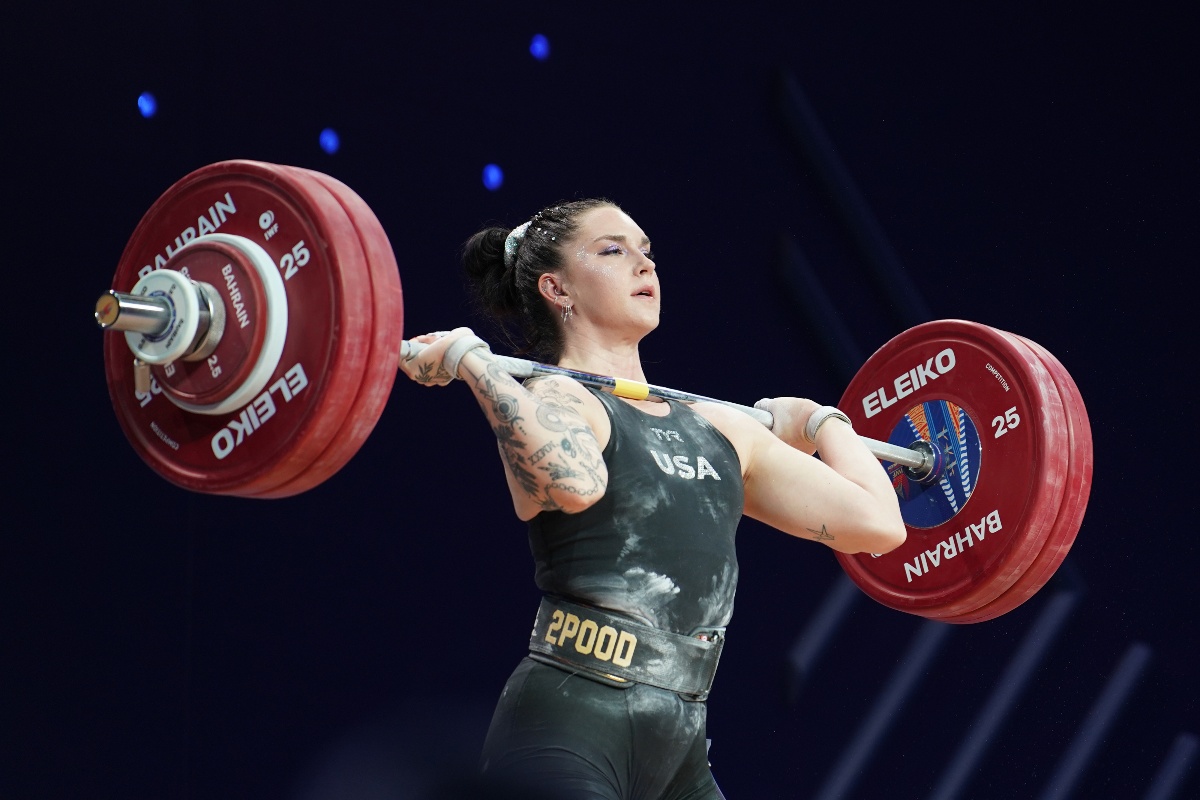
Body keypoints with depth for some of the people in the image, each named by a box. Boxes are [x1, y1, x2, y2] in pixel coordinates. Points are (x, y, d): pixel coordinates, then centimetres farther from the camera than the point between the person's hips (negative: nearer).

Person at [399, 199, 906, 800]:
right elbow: (576, 483, -31)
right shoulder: (552, 400, -4)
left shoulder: (716, 424, 16)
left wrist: (822, 421, 29)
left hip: (676, 751, 8)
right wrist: (468, 359, -21)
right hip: (567, 733, -8)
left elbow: (876, 522, 13)